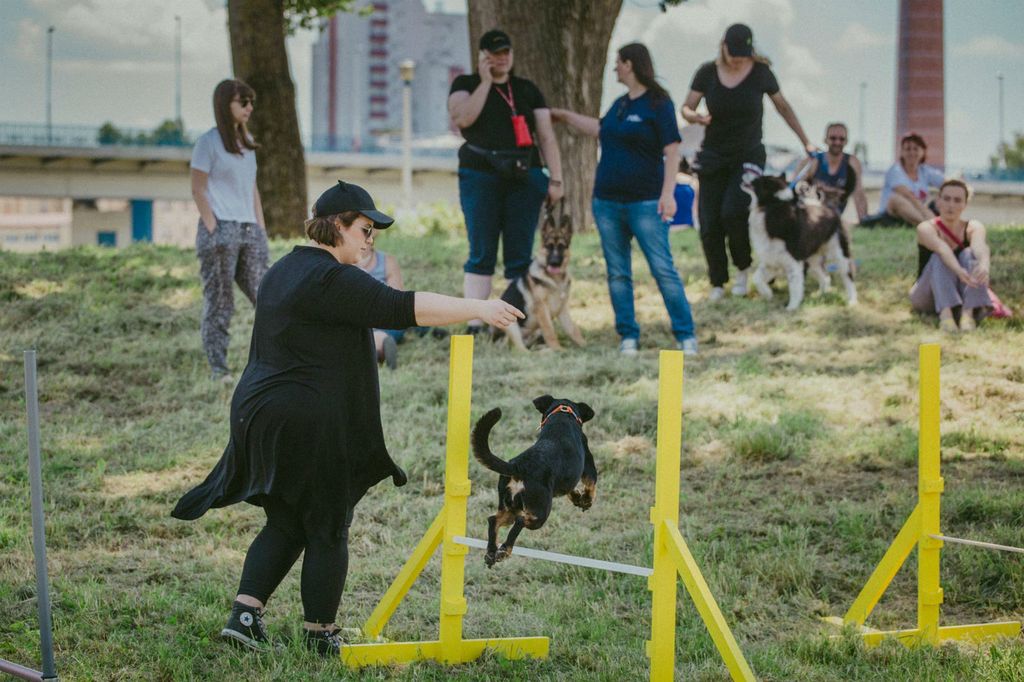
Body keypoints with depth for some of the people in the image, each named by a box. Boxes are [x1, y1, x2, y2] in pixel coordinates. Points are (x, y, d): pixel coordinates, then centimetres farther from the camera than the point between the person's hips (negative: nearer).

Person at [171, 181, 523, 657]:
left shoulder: (284, 272, 16)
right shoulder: (331, 280, -16)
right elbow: (401, 308, -24)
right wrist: (476, 309, -22)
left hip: (263, 416, 9)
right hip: (310, 426, -9)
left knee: (284, 525, 14)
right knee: (327, 530, 3)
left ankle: (244, 614, 4)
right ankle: (319, 635, 11)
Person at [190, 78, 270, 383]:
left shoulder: (246, 141, 17)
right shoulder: (208, 142, -4)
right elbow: (198, 190, -7)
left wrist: (261, 230, 13)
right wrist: (214, 231, -13)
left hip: (249, 230, 7)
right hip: (220, 229, -6)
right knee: (218, 303, -2)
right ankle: (218, 369, 3)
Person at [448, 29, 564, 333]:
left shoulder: (527, 90, 15)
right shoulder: (465, 85, 9)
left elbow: (547, 137, 11)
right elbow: (462, 117, -12)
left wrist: (556, 180, 1)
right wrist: (486, 81, -7)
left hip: (524, 178, 2)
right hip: (481, 177, -2)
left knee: (521, 256, -1)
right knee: (481, 254, -5)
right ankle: (474, 325, -7)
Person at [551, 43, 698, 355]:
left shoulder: (658, 103, -7)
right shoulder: (620, 105, 13)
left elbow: (672, 150, -11)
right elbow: (601, 129, 33)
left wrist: (668, 193, -19)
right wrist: (565, 116, 42)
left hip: (644, 203, -7)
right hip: (607, 201, 7)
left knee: (663, 269, -9)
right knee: (617, 273, 6)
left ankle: (686, 335, -5)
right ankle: (628, 336, 13)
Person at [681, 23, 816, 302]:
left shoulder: (760, 73, -6)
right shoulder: (707, 73, -5)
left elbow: (783, 107, 8)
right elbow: (685, 108, 0)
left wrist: (805, 142, 12)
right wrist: (694, 117, -25)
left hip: (749, 156, -2)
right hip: (713, 158, 2)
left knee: (733, 212, -23)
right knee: (710, 225, -4)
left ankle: (743, 268, 1)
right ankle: (717, 283, 12)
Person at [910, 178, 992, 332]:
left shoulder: (973, 228, -6)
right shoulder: (926, 228, -12)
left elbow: (980, 246, -31)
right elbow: (942, 249, -35)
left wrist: (984, 266, -55)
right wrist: (959, 271, -56)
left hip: (962, 294, 2)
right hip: (928, 297, -2)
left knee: (969, 254, -25)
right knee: (939, 259, -29)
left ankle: (968, 313, -44)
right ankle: (945, 314, -50)